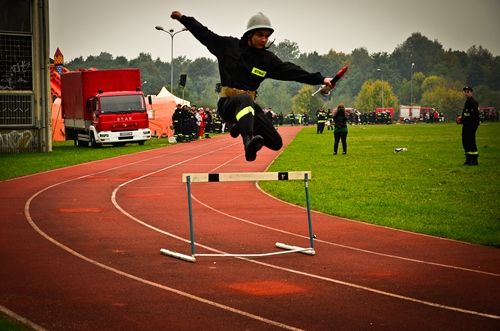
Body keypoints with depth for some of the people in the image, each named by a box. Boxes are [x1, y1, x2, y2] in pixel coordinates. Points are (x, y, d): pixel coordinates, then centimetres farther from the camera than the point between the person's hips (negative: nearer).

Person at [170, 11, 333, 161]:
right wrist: (183, 18, 12)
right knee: (245, 99, -41)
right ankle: (249, 144, -65)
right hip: (227, 103, -4)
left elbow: (291, 71, 2)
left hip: (249, 105, 4)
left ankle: (243, 127, 22)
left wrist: (320, 79, -5)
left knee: (276, 143, -4)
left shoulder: (268, 59, 6)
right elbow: (205, 34, 10)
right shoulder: (229, 46, 2)